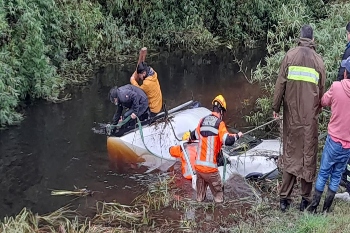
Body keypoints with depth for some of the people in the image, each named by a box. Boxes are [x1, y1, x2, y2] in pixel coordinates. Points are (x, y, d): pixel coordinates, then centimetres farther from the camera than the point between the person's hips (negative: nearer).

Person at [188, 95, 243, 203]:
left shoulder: (202, 121, 9)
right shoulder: (219, 123, -8)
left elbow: (194, 135, 26)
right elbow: (228, 141, -19)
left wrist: (190, 138, 50)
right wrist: (237, 135, 0)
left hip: (198, 165, 6)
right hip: (210, 168, -6)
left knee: (200, 194, 22)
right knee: (218, 194, 9)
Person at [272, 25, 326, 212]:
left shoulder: (290, 55, -1)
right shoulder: (319, 60, 1)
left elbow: (280, 84, -3)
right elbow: (322, 91, 5)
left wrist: (275, 107, 5)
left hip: (292, 114, 0)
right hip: (310, 117, 0)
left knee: (290, 154, 8)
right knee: (309, 155, 7)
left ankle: (284, 198, 10)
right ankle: (306, 199, 13)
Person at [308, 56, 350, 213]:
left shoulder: (337, 87, -13)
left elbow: (323, 102, 3)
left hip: (334, 140, -2)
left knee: (323, 173, 11)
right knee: (337, 175, 15)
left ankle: (313, 207, 16)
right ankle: (326, 209, 20)